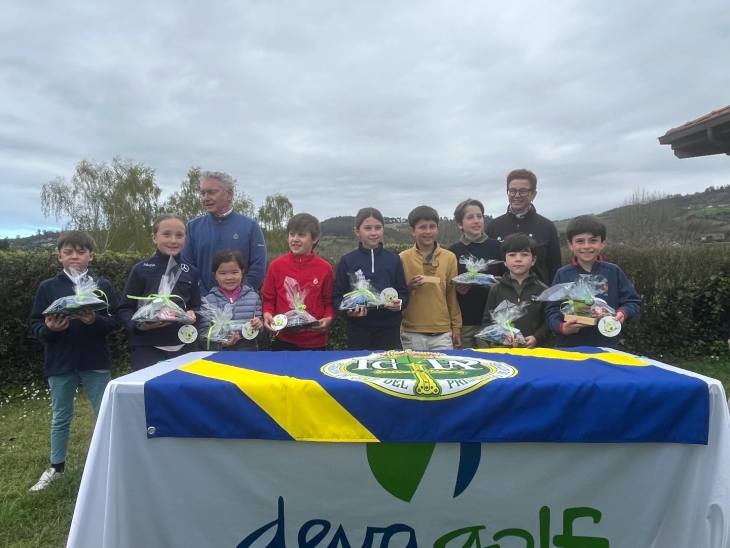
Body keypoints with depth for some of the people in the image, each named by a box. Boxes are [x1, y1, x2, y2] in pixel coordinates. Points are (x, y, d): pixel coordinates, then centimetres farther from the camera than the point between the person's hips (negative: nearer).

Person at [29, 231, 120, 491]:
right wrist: (49, 328, -19)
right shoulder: (48, 287, 2)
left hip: (96, 362, -1)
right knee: (60, 417, 14)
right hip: (59, 363, 1)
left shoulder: (102, 285, 0)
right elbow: (35, 324, 2)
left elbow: (115, 320, -4)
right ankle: (56, 467, 31)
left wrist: (95, 320, -22)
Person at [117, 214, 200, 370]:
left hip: (181, 347, 4)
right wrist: (139, 324, -20)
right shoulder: (141, 269, -5)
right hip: (147, 347, -4)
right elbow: (124, 309, -2)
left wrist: (192, 314, -9)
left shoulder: (190, 272, 5)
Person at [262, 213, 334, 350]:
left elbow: (329, 302, 4)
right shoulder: (276, 266, 0)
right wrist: (267, 314, -12)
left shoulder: (325, 268, -2)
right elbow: (269, 299, 7)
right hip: (284, 340, 1)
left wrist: (328, 318, -14)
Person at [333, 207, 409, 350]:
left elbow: (403, 292, 6)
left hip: (389, 329, 1)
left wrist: (399, 303, -15)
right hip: (358, 329, -1)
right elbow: (337, 295, 2)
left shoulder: (394, 260, 4)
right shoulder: (347, 261, 1)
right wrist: (347, 310, -17)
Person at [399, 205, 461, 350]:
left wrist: (456, 328, 7)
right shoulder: (403, 258, 0)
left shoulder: (449, 257, 4)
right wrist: (408, 288, -14)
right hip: (412, 332, -1)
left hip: (442, 332, 1)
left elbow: (453, 295, 7)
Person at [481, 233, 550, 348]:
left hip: (533, 348, 0)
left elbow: (548, 322, 1)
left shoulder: (542, 290, 4)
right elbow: (487, 321, 5)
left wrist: (537, 338, -14)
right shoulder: (496, 290, 5)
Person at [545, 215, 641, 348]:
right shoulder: (563, 274, -1)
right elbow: (552, 310, -3)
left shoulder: (613, 272, 1)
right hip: (569, 347, 0)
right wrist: (561, 327, -21)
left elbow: (633, 302, 4)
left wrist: (623, 313, -17)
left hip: (606, 346, 1)